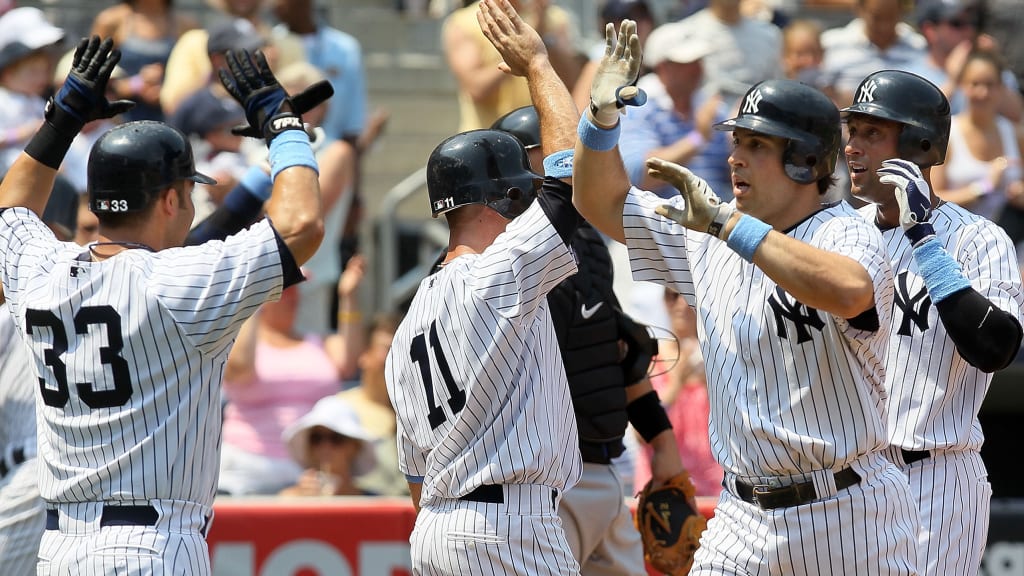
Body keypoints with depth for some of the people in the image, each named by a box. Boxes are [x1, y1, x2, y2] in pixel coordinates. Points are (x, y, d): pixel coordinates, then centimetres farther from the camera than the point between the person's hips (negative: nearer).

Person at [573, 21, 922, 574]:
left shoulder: (845, 233, -12)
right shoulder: (713, 237, 10)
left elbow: (849, 292, -37)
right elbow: (601, 202, 17)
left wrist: (726, 223, -32)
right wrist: (602, 115, -3)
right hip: (743, 517, 6)